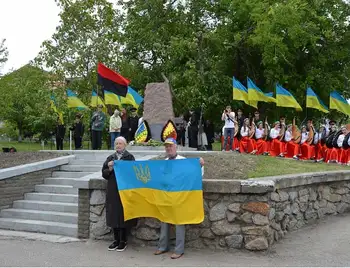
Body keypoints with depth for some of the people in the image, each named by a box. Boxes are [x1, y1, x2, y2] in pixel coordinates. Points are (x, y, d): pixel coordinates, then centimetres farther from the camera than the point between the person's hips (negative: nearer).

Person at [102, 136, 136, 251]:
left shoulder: (129, 157, -2)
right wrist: (110, 169, -9)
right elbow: (104, 173, 10)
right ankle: (116, 240, 20)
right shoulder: (110, 158, 11)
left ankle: (123, 241, 13)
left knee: (123, 215, 1)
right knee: (114, 215, 8)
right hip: (112, 191, 4)